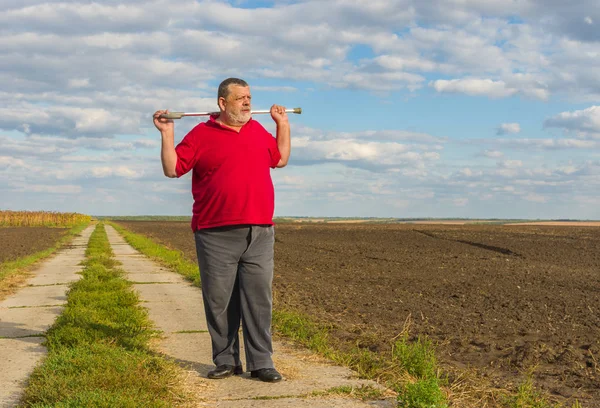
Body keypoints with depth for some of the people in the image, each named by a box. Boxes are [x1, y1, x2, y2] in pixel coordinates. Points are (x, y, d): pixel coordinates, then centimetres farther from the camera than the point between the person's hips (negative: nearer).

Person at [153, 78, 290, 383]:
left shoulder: (258, 130, 15)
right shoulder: (201, 135, 2)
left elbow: (281, 159, 28)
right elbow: (172, 168, 1)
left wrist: (283, 125, 26)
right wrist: (167, 133, -6)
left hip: (259, 232, 3)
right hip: (217, 235, -3)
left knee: (259, 299, 1)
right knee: (219, 300, 3)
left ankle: (261, 363, 6)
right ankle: (226, 361, 15)